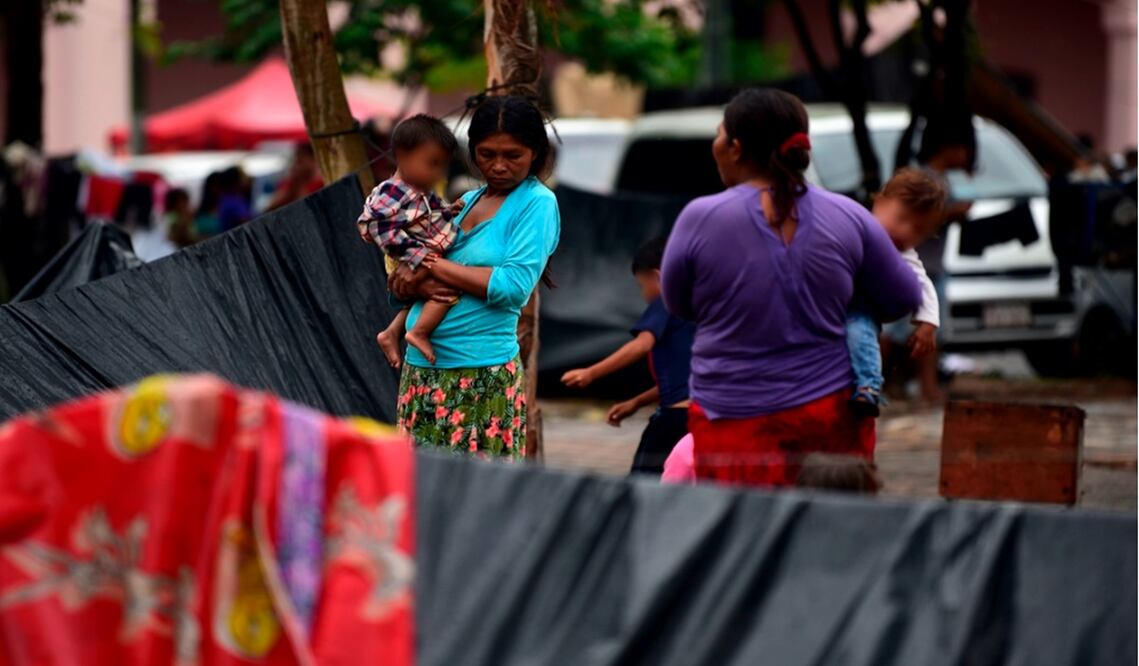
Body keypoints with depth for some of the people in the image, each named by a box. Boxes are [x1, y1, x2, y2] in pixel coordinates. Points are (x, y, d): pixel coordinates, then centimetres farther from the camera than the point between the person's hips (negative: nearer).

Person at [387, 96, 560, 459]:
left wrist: (432, 266, -9)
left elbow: (513, 286, -16)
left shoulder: (537, 203, -3)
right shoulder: (466, 201, 16)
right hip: (422, 366, 7)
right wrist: (418, 284, -9)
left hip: (482, 373, -6)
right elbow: (398, 282, 15)